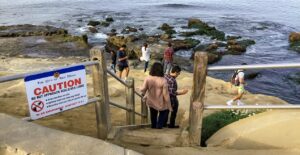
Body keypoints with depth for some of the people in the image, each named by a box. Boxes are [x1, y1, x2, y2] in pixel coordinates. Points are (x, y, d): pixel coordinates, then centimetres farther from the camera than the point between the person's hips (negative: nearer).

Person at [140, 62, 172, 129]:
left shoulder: (147, 78, -17)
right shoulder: (163, 81, -25)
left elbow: (143, 89, -15)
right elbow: (166, 94, -21)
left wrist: (144, 95, 9)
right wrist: (169, 106, -9)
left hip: (151, 101, 4)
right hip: (160, 103, -3)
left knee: (153, 114, 30)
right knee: (164, 112, 28)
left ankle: (153, 125, 49)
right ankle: (159, 125, 29)